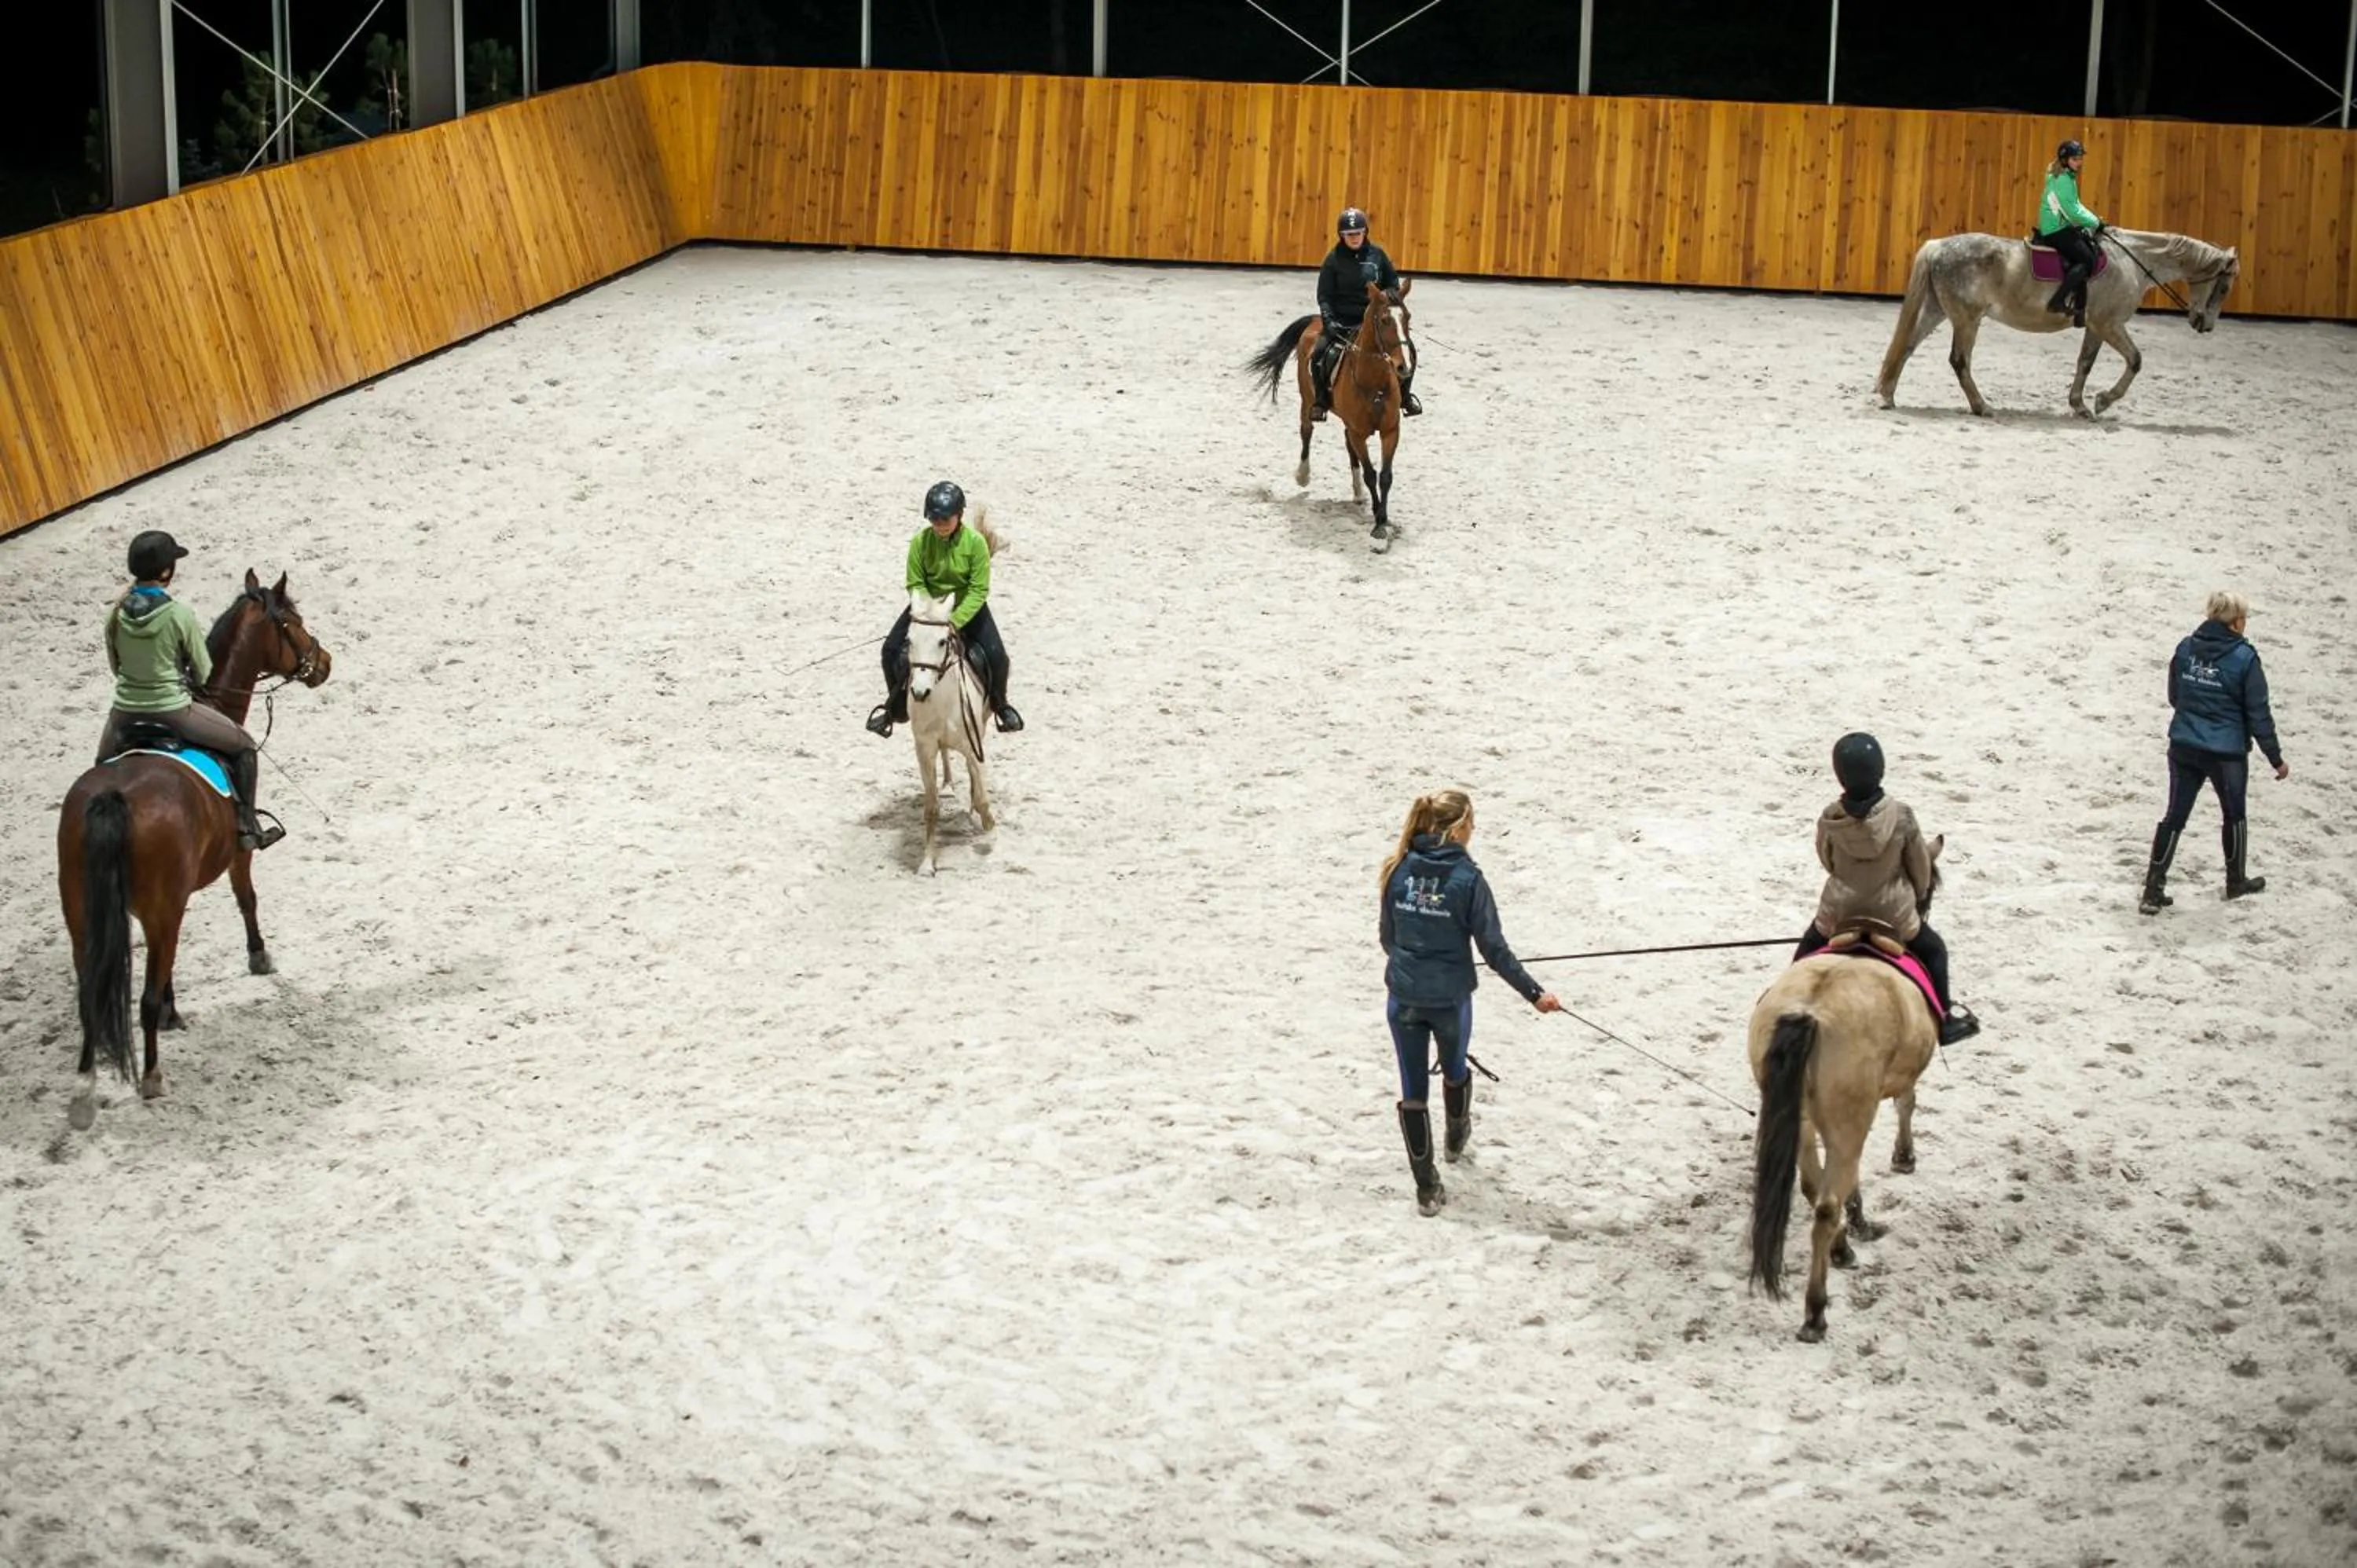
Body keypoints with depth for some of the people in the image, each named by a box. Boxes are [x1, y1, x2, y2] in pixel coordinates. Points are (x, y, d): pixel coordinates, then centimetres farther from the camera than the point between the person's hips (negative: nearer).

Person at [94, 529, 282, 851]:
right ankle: (247, 827, 18)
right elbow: (204, 673, -7)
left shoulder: (117, 613, -6)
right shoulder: (180, 616, -18)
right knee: (244, 746, 16)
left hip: (126, 713, 4)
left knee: (105, 764, 35)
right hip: (172, 711, -4)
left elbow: (115, 665, 7)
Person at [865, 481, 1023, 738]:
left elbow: (979, 590, -19)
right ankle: (896, 706, 9)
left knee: (996, 656, -18)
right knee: (892, 649, -13)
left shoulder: (975, 542, -20)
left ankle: (999, 703, 12)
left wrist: (955, 620, -27)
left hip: (967, 606, -2)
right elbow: (915, 584, -9)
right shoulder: (921, 541, -16)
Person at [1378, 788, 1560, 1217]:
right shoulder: (1467, 878, -16)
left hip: (1404, 998, 2)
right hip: (1450, 999, -2)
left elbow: (1387, 935, 6)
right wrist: (1534, 993, -3)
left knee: (1413, 1090, 9)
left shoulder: (1399, 870, -5)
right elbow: (1493, 948, -13)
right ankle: (1457, 1135, 54)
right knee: (1454, 1069, 27)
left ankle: (1427, 1189, 13)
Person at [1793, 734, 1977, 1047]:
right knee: (1933, 950, 24)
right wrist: (1921, 897, 17)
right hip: (1894, 915, -1)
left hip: (1837, 913, 1)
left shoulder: (1830, 820, -15)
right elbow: (1921, 866, -4)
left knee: (1806, 953, 29)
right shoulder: (1901, 817, -18)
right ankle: (1945, 1018, 27)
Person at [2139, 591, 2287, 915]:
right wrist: (2276, 759, -1)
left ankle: (2153, 890, 2)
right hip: (2227, 754, -4)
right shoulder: (2244, 658, -15)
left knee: (2175, 817, 8)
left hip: (2183, 749, 4)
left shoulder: (2186, 649, -1)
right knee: (2234, 816, 19)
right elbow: (2258, 714, -11)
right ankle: (2236, 882, 36)